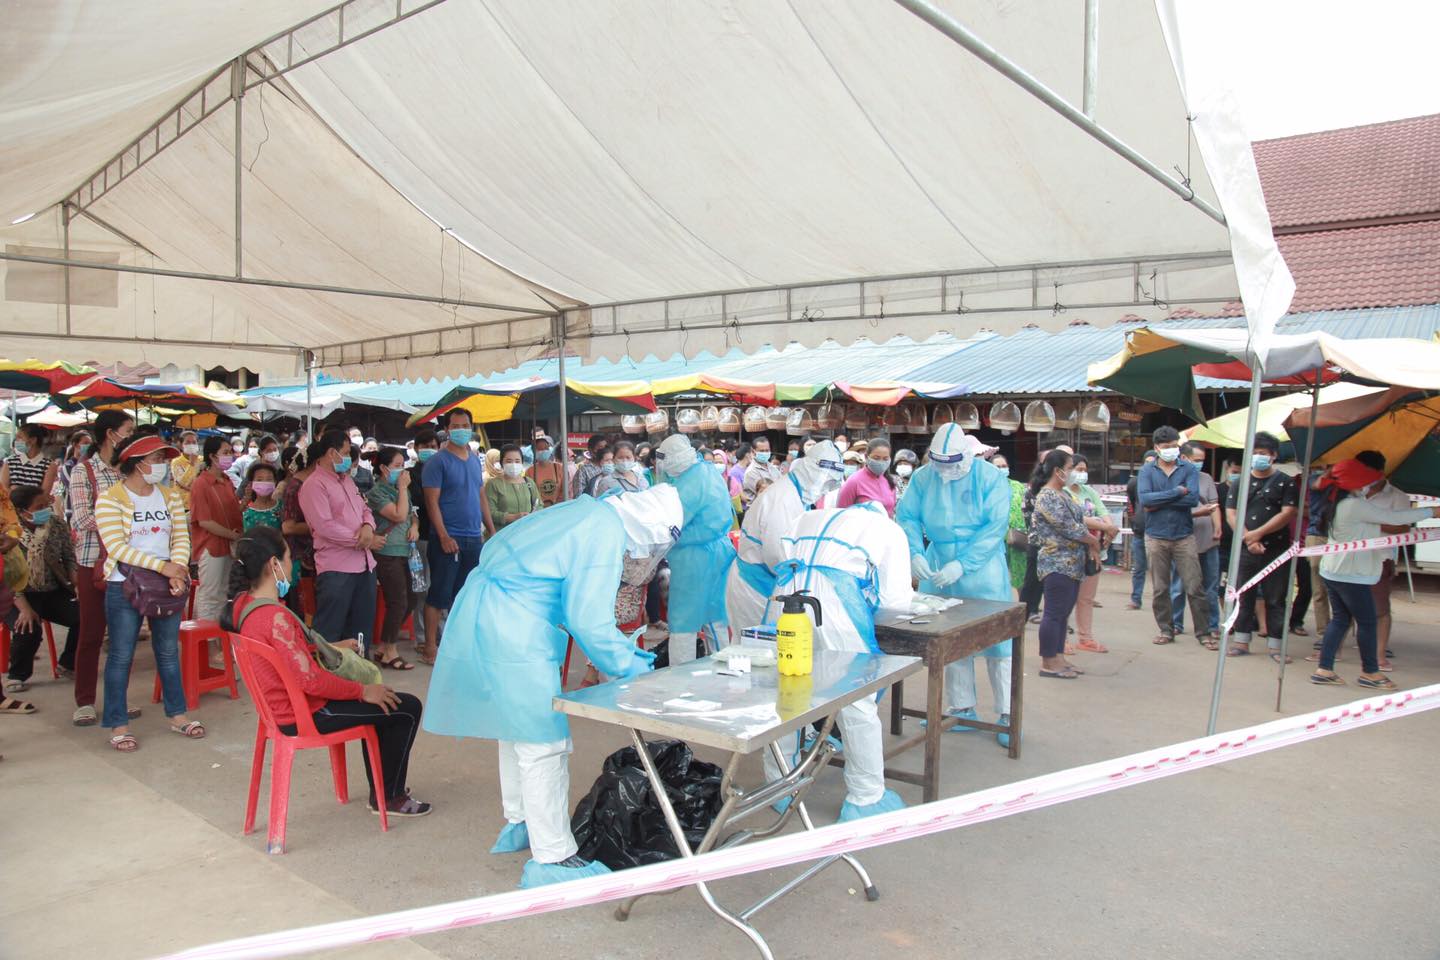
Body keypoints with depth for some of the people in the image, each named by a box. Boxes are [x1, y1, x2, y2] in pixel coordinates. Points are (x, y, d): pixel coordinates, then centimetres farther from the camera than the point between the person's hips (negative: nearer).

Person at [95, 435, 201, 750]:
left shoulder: (170, 496, 9)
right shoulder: (110, 499, -8)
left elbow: (181, 537, 3)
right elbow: (116, 546, -16)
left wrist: (178, 569, -15)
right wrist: (162, 566, -21)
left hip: (167, 584, 5)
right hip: (125, 586, -5)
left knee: (169, 651, 12)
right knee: (121, 655, 3)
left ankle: (177, 714, 22)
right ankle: (119, 725, 12)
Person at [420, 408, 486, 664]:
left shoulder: (475, 460, 14)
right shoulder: (438, 461, -7)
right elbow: (432, 502, -12)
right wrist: (444, 536, -19)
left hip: (474, 538, 7)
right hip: (448, 539, -6)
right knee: (439, 594, -2)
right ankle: (430, 648, 4)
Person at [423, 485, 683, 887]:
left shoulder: (591, 514, 15)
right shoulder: (607, 532, -16)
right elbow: (588, 619, -18)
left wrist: (621, 644, 23)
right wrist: (625, 665, -3)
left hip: (483, 618, 11)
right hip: (510, 631, -11)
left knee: (516, 728, 23)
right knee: (544, 743, -3)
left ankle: (519, 824, 40)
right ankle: (552, 858, 6)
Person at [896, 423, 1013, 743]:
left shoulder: (991, 478, -10)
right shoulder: (922, 478, 1)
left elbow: (996, 526, -16)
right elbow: (906, 517, 0)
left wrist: (962, 565, -23)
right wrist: (915, 553, -18)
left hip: (982, 571, -4)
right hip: (938, 569, 4)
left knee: (996, 641, -2)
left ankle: (1006, 715, 9)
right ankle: (963, 709, 23)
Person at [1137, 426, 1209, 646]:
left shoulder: (1189, 469, 1)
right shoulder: (1147, 470, 1)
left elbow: (1193, 498, -14)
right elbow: (1143, 499, -14)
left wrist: (1158, 502, -14)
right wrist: (1177, 492, -15)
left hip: (1184, 536, -1)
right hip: (1156, 537, 1)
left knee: (1195, 587, 0)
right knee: (1159, 589, 8)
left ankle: (1203, 632, 11)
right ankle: (1166, 630, 20)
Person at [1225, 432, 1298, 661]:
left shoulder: (1286, 483, 3)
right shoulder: (1239, 484, 9)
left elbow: (1287, 514, -7)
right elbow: (1232, 514, 2)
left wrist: (1259, 533, -14)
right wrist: (1248, 539, -12)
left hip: (1276, 550, -2)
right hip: (1245, 550, 2)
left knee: (1275, 599, 3)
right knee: (1243, 597, 6)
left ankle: (1275, 646, 9)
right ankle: (1241, 641, 14)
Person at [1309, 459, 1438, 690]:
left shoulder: (1339, 504, 12)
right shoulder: (1357, 506, -17)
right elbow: (1395, 518, -14)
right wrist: (1432, 511, -5)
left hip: (1333, 571, 10)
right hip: (1352, 574, -10)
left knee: (1340, 619, 11)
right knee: (1367, 622, 3)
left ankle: (1324, 669, 8)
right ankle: (1370, 672, 14)